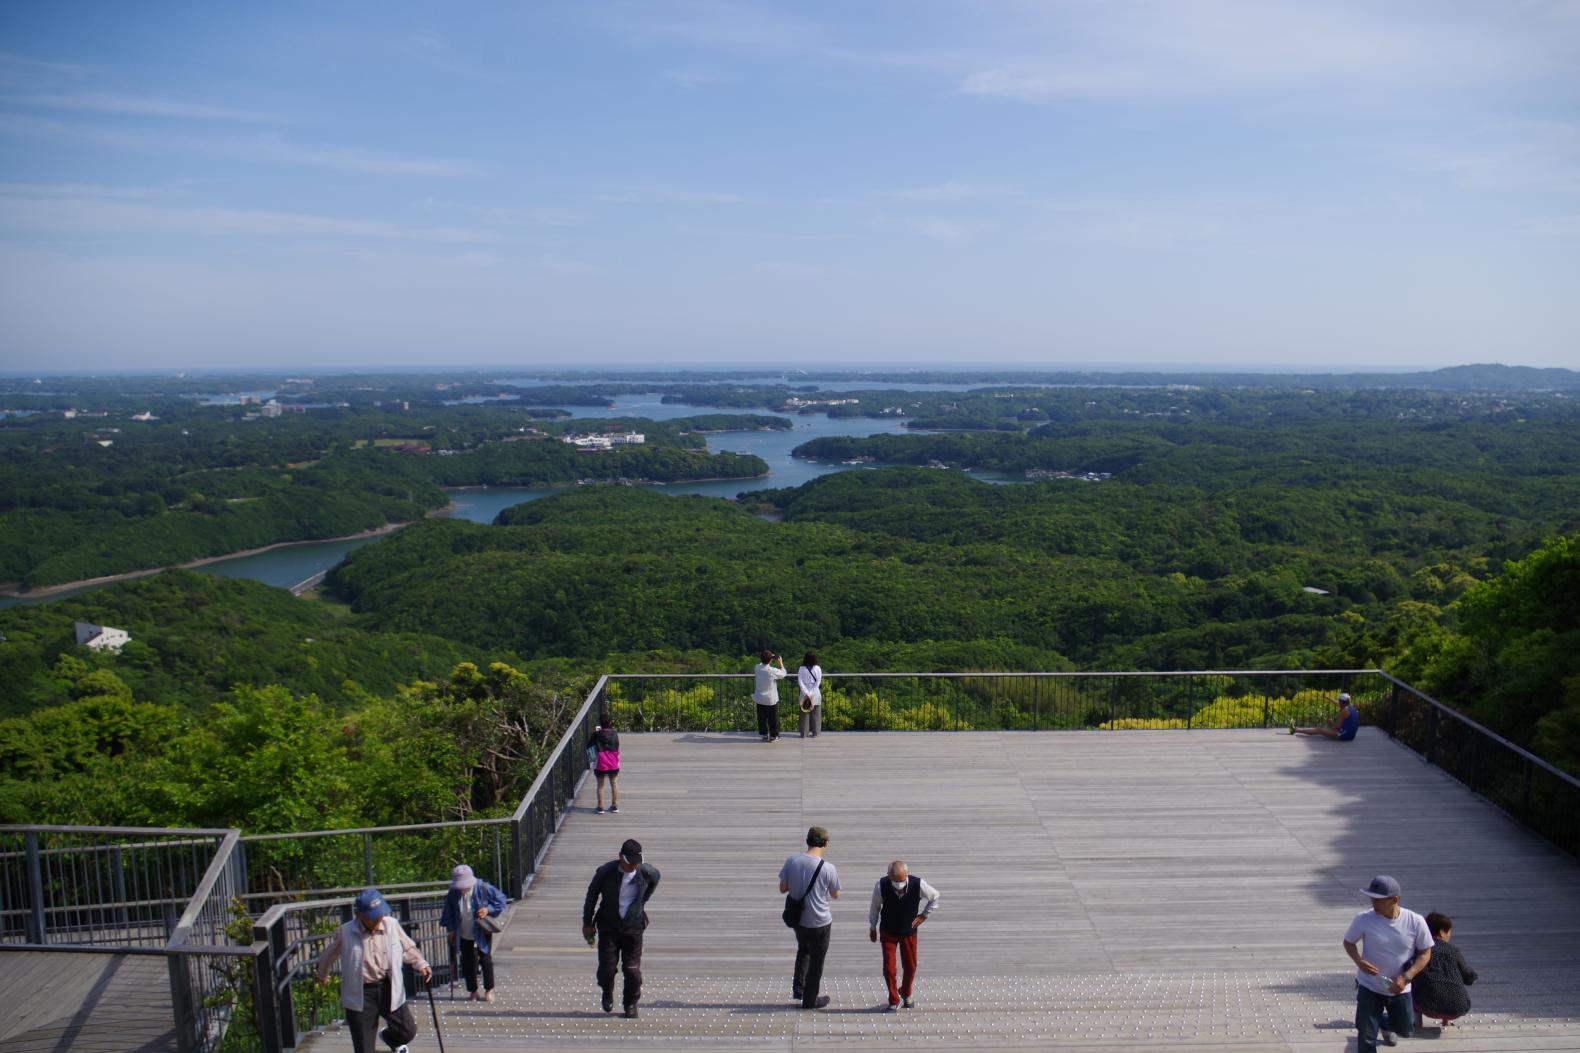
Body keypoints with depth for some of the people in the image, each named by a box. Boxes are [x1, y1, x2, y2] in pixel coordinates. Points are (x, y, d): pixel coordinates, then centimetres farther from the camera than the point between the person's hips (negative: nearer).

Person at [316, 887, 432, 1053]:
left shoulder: (392, 925, -7)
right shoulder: (345, 933, -12)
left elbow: (408, 948, 7)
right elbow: (329, 954, 9)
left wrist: (421, 964, -8)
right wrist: (322, 974, 25)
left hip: (389, 989, 2)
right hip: (360, 994, -2)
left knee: (408, 1031, 11)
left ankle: (389, 1038, 48)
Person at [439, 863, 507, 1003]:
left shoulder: (483, 889, -18)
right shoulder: (453, 894, -8)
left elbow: (500, 899, -8)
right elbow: (448, 912, 7)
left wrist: (488, 909, -21)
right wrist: (451, 928, 1)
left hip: (482, 933, -3)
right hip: (465, 935, 3)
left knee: (485, 960, 0)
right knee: (468, 962, 8)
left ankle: (489, 991, 13)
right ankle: (472, 991, 22)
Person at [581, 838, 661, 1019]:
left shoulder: (646, 872, -12)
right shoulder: (605, 872, -16)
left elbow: (655, 878, 14)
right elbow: (591, 896, -1)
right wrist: (587, 923, 5)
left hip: (633, 927, 1)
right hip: (608, 927, -1)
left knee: (632, 969, 1)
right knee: (607, 967, -1)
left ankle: (631, 1003, 24)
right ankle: (607, 993, 31)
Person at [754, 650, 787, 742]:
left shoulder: (757, 668, -8)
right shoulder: (773, 670, -21)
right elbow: (783, 673, -5)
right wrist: (781, 663, 7)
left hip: (760, 698, 4)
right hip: (771, 699, -4)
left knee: (762, 718, 13)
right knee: (773, 718, 8)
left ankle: (764, 735, 20)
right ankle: (773, 736, 14)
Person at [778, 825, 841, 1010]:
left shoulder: (792, 861, -11)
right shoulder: (828, 868, -21)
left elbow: (782, 888, -2)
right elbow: (835, 896, -6)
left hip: (798, 919, 4)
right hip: (820, 922, -4)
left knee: (803, 950, 30)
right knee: (816, 960, 14)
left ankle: (798, 987, 29)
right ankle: (810, 1000, 26)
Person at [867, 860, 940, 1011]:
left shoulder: (918, 884, -27)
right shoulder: (881, 885, -28)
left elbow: (935, 896, -4)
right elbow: (875, 907, -8)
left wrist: (924, 915, -3)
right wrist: (872, 928, 2)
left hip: (909, 931, 1)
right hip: (888, 932, -1)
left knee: (910, 966, 12)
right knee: (888, 968, -3)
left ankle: (906, 993, 42)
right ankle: (893, 1001, 21)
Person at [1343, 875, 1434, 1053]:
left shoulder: (1415, 922, -19)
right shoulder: (1364, 919, -20)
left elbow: (1425, 954, -7)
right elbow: (1348, 942, -4)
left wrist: (1406, 977, -19)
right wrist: (1359, 961, -25)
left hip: (1399, 988, 2)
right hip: (1369, 986, -2)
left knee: (1405, 1030, 24)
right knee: (1367, 1038, -2)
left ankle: (1385, 1024, 58)